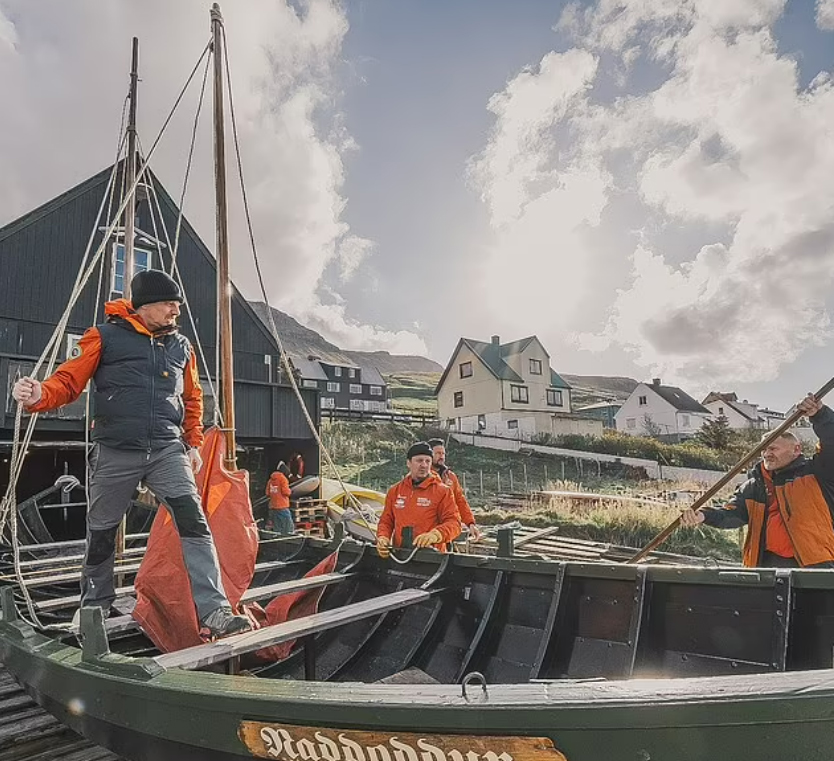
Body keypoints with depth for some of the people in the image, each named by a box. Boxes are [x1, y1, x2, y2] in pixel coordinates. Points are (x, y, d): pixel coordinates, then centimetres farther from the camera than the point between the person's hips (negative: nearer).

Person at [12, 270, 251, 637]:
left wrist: (193, 443, 16)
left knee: (194, 523, -13)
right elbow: (69, 380, -3)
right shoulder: (105, 337, 1)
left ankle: (214, 610, -13)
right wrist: (40, 395, -24)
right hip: (115, 452, -2)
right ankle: (95, 606, 37)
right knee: (101, 533, 13)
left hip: (168, 450, 2)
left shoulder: (181, 345, 13)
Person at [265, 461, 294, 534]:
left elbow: (267, 493, 13)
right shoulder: (283, 478, -9)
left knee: (277, 530, 10)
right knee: (289, 528, -6)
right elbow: (286, 492, -15)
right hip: (282, 507, -7)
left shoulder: (271, 479, 11)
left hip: (272, 507, 7)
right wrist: (289, 491, 5)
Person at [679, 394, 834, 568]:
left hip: (817, 565, -3)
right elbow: (733, 514, 2)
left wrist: (819, 415, -22)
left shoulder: (815, 472, 6)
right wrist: (704, 515, -19)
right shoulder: (753, 488, 14)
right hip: (769, 563, 4)